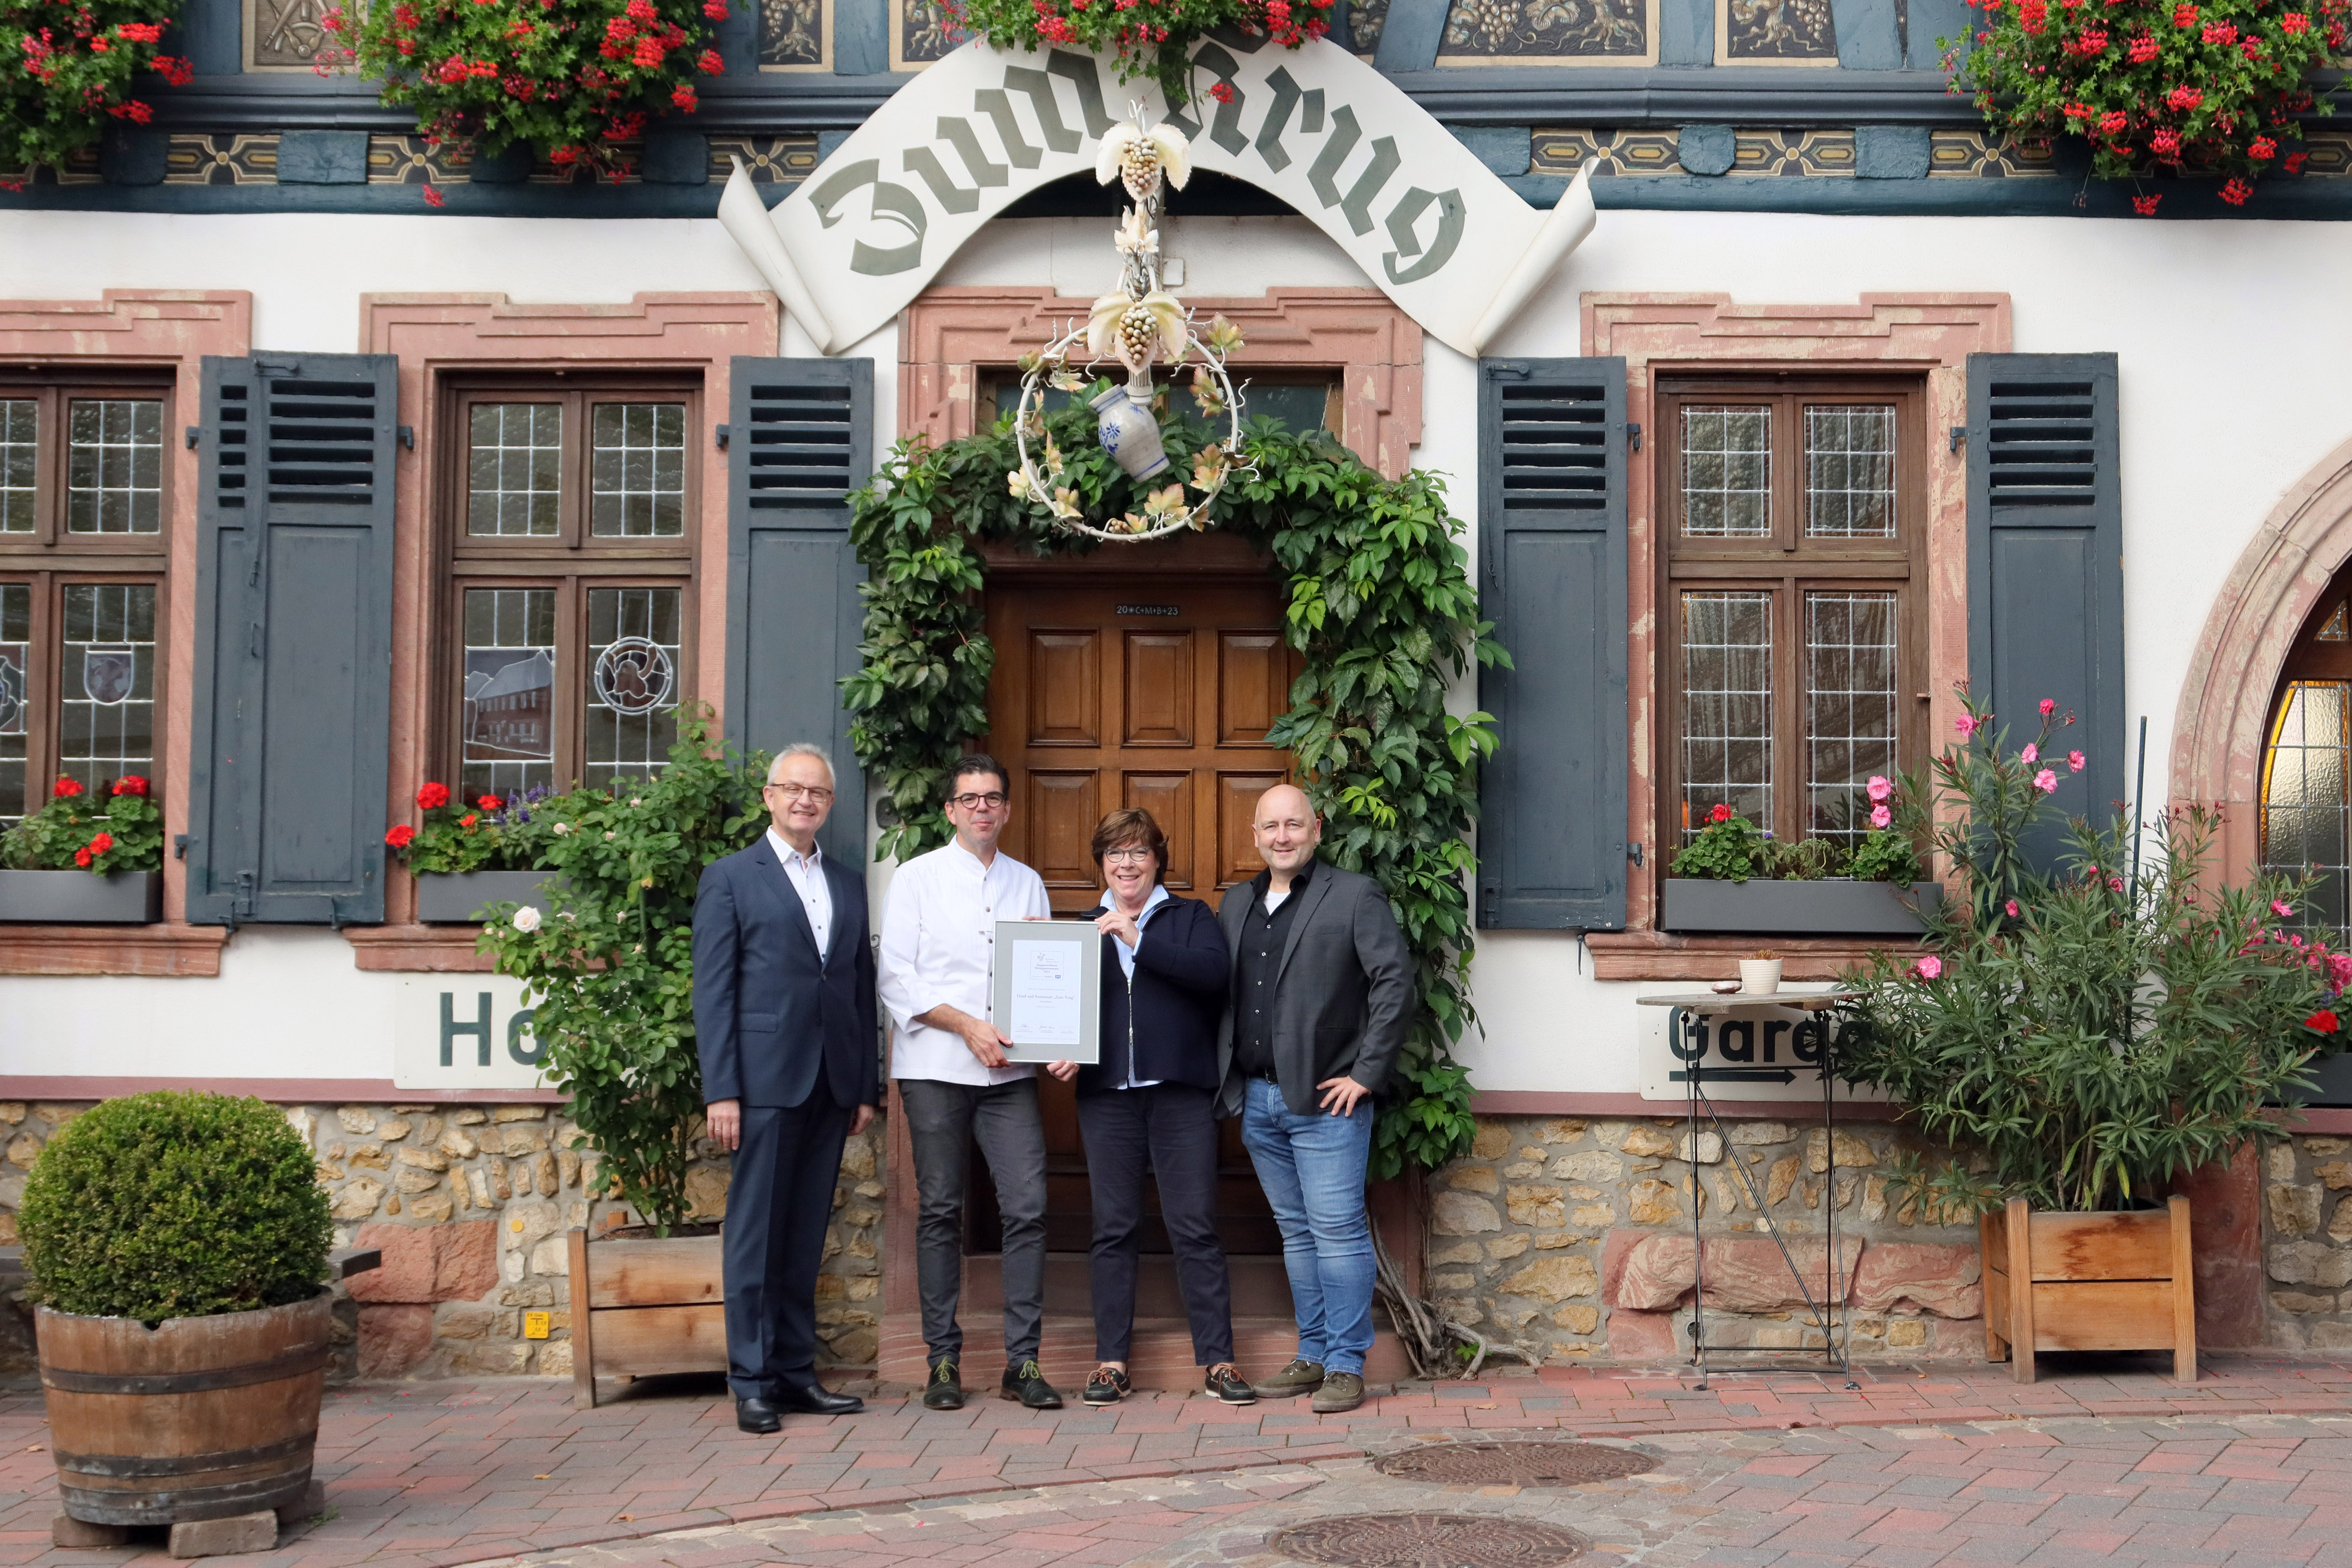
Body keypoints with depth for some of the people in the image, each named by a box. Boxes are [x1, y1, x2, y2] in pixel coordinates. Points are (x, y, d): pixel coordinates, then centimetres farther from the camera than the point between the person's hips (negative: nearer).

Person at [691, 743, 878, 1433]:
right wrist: (720, 1090, -10)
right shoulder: (730, 878, 3)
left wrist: (866, 1086, 9)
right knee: (755, 1232, -1)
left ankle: (797, 1372, 14)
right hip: (766, 1078, -5)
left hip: (831, 1083, 5)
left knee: (807, 1234, 9)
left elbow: (862, 987, 15)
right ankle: (752, 1382, 4)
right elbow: (713, 990, -3)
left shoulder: (848, 885, 17)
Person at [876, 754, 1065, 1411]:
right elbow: (897, 979, -2)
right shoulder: (918, 878, 4)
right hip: (935, 1068, -2)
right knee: (940, 1210, 2)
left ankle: (1023, 1361, 0)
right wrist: (968, 1026, -12)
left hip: (1010, 1070, 3)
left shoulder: (1027, 883, 15)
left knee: (1027, 1207, -6)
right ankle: (943, 1361, 10)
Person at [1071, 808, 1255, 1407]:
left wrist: (1139, 940, -15)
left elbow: (1215, 971, -11)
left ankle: (1218, 1360, 2)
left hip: (1181, 1090, -2)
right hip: (1106, 1093, 2)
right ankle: (1112, 1362, 10)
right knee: (1113, 1228, 4)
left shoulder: (1191, 917, 9)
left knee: (1196, 1227, -2)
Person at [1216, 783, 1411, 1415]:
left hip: (1326, 1100, -6)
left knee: (1338, 1231, -5)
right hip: (1257, 1100, 6)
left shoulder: (1355, 896, -4)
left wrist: (1367, 1074, -13)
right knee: (1296, 1232, 13)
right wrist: (1224, 1074, 9)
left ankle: (1346, 1365, 2)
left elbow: (1395, 982, -10)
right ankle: (1313, 1355, 21)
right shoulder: (1235, 905, 14)